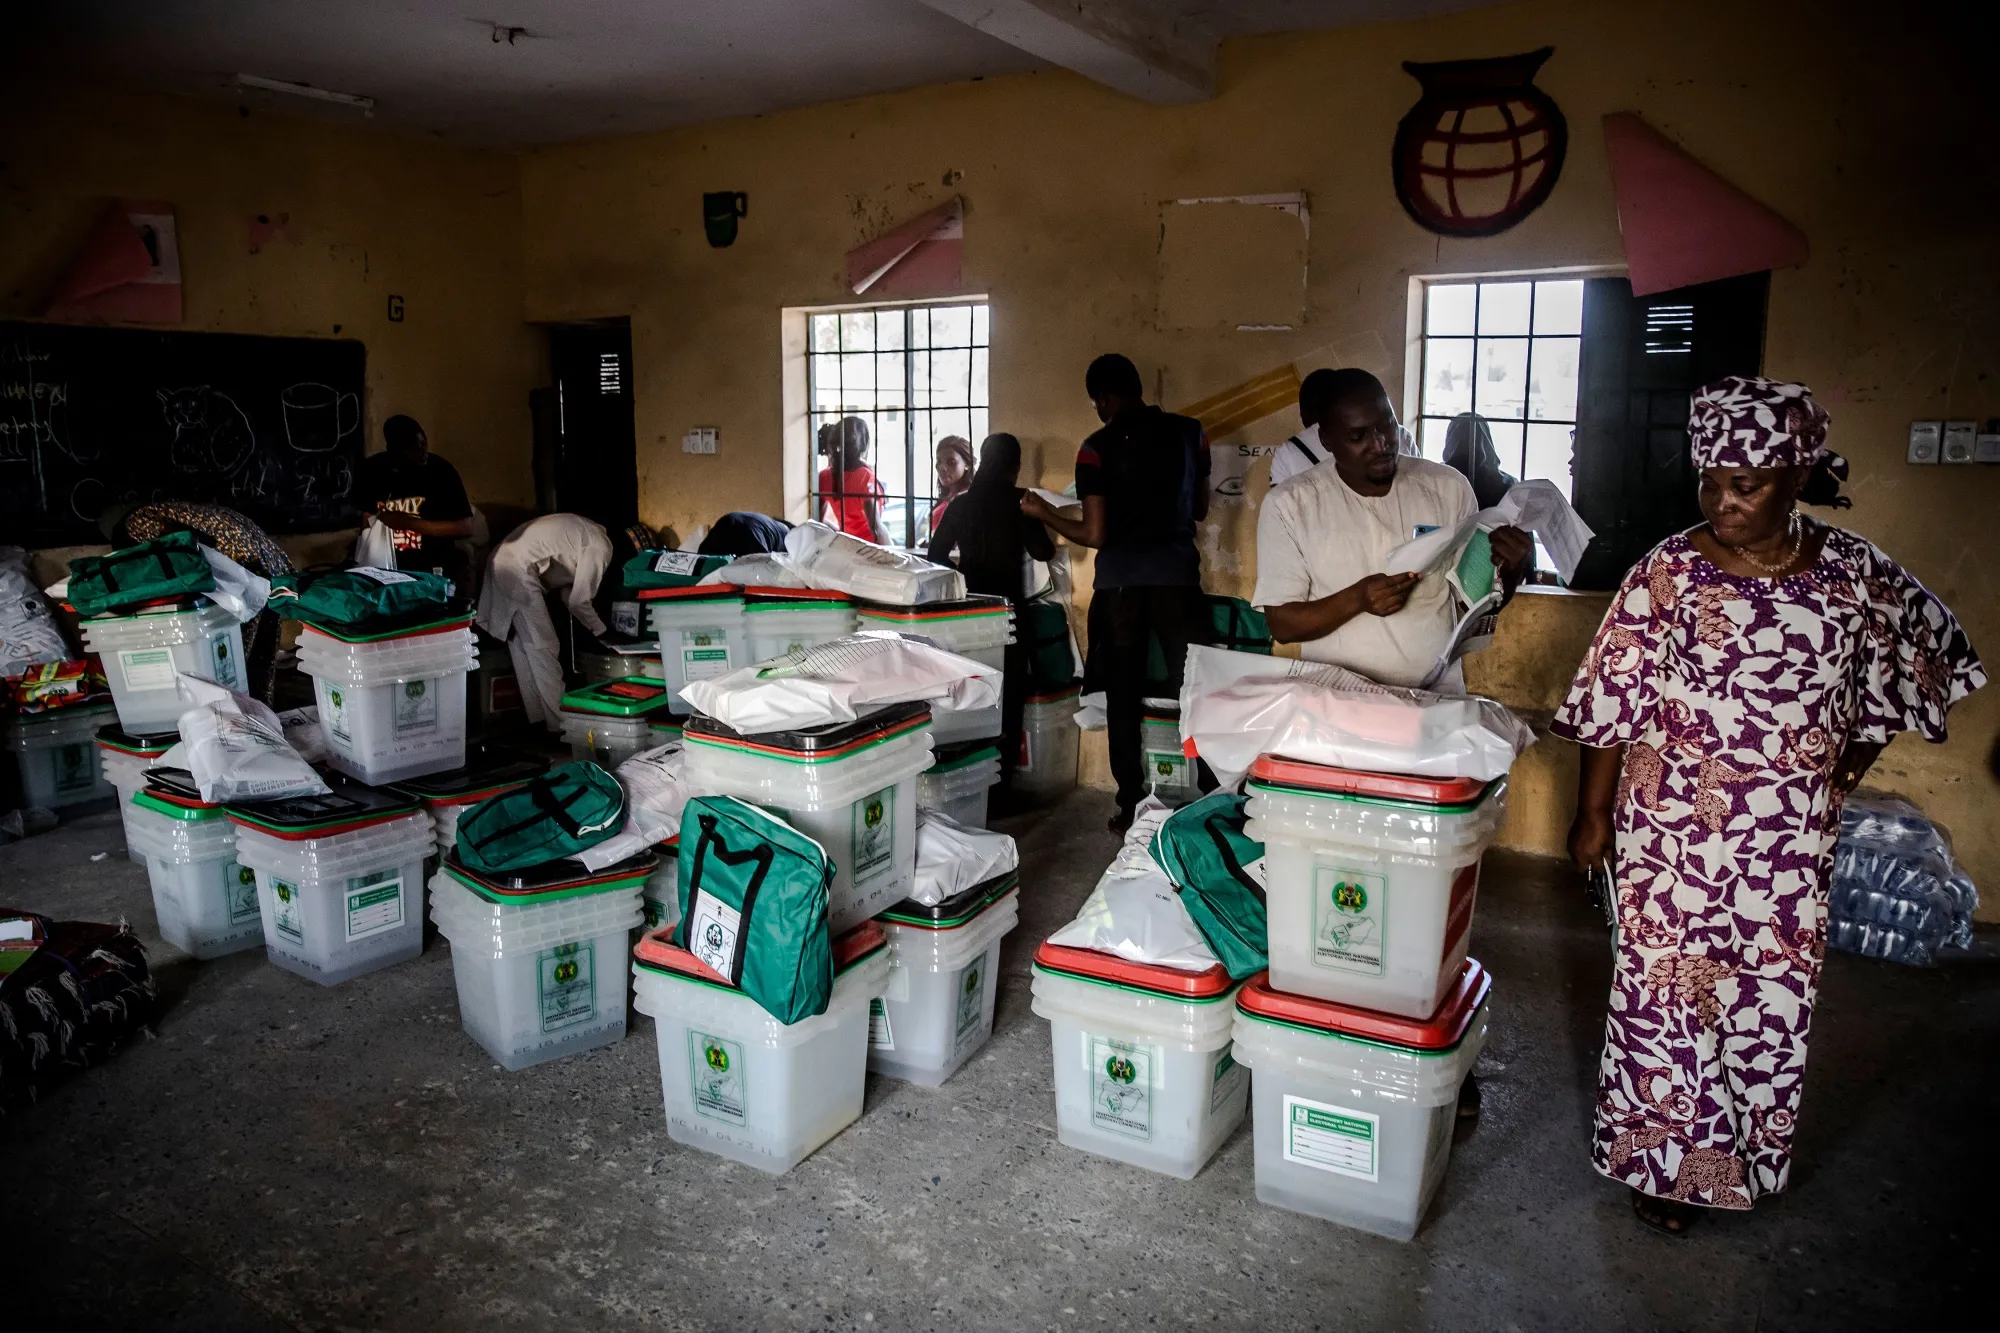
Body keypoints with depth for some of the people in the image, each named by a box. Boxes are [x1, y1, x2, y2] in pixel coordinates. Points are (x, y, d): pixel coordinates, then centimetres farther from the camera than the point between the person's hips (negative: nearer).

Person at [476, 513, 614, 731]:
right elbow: (578, 600, -5)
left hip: (501, 563, 10)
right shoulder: (600, 547, -8)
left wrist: (595, 626, 24)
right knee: (544, 648, -4)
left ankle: (537, 719, 21)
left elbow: (568, 590, 24)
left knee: (523, 647, 14)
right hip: (518, 571, -10)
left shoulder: (585, 533, 21)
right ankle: (561, 723, 1)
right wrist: (602, 631, 11)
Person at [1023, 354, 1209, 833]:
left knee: (1124, 696, 9)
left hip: (1119, 583, -1)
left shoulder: (1098, 447, -6)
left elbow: (1094, 535, -8)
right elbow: (1200, 509, 12)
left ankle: (1131, 806, 13)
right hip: (1178, 577, 2)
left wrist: (1043, 512, 7)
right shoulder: (1190, 432, 3)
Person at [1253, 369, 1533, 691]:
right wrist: (1356, 599, -18)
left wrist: (1510, 570, -9)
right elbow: (1282, 624, -4)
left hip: (1437, 692, 2)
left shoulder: (1448, 487, 5)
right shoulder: (1289, 504, -4)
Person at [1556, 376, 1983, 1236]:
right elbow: (1612, 702, -6)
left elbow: (1913, 659, 14)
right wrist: (1593, 813, -4)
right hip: (1673, 829, -2)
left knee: (1774, 996, 13)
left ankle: (1749, 1150, 36)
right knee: (1667, 988, 6)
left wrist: (1847, 770, 10)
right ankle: (1661, 1158, 25)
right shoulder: (1668, 571, -9)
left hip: (1790, 840, 3)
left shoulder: (1854, 573, -3)